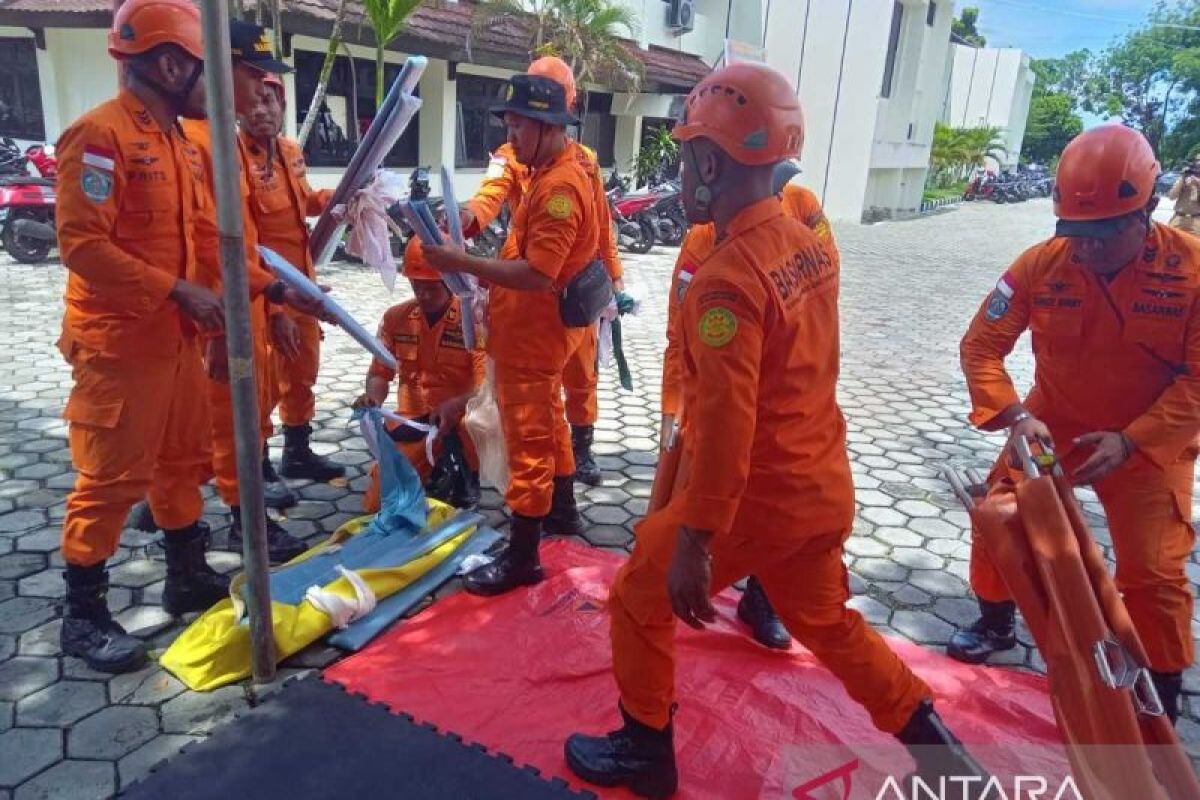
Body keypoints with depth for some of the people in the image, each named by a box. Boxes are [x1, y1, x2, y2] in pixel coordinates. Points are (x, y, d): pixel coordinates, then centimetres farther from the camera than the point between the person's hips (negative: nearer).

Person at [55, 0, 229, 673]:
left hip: (175, 336, 9)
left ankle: (189, 577, 31)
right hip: (118, 341, -9)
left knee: (184, 461, 16)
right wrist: (179, 292, -23)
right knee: (112, 477, -1)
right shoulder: (100, 134, -15)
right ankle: (83, 615, 14)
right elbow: (83, 244, -21)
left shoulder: (177, 139, 13)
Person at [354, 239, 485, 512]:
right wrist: (373, 397, -14)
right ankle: (433, 470, 25)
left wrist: (456, 405, -36)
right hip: (412, 422, 4)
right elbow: (380, 371, 10)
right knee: (376, 505, -4)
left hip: (459, 418, -4)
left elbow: (486, 384, -15)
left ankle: (469, 477, -5)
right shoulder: (395, 317, 4)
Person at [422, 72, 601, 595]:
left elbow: (538, 274, -29)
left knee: (528, 442, -4)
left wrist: (464, 264, -26)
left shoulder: (559, 185, -22)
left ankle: (522, 557, 6)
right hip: (534, 329, 11)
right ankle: (562, 511, 39)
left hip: (532, 336, -11)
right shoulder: (554, 173, 11)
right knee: (547, 425, 22)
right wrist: (487, 276, 5)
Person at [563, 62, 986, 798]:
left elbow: (726, 425, -26)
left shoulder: (728, 277, -24)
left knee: (640, 602, 14)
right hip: (822, 487, 8)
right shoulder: (810, 245, 1)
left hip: (756, 497, -8)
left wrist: (692, 544, -22)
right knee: (827, 623, 27)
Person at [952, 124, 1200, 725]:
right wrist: (1016, 416, -28)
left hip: (1151, 442, -2)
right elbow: (981, 345, -14)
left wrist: (1130, 441, -27)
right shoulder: (1041, 264, -18)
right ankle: (996, 623, 34)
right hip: (1053, 427, 2)